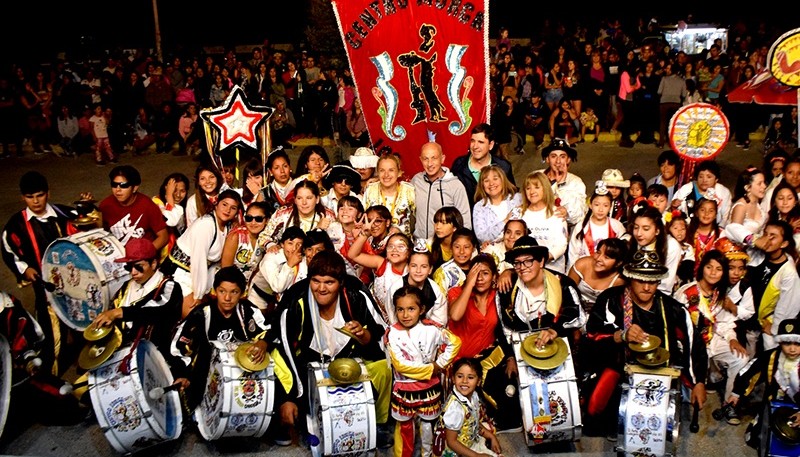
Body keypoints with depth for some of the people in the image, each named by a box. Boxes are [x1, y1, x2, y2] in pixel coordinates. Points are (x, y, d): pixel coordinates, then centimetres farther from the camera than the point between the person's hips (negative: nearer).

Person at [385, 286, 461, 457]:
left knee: (427, 424, 19)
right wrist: (430, 369, -17)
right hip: (404, 390, -1)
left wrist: (440, 364, -8)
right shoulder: (392, 333, -16)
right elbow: (400, 365, -20)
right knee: (405, 426, 16)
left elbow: (455, 342, -1)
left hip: (429, 387, 1)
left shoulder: (430, 329, -13)